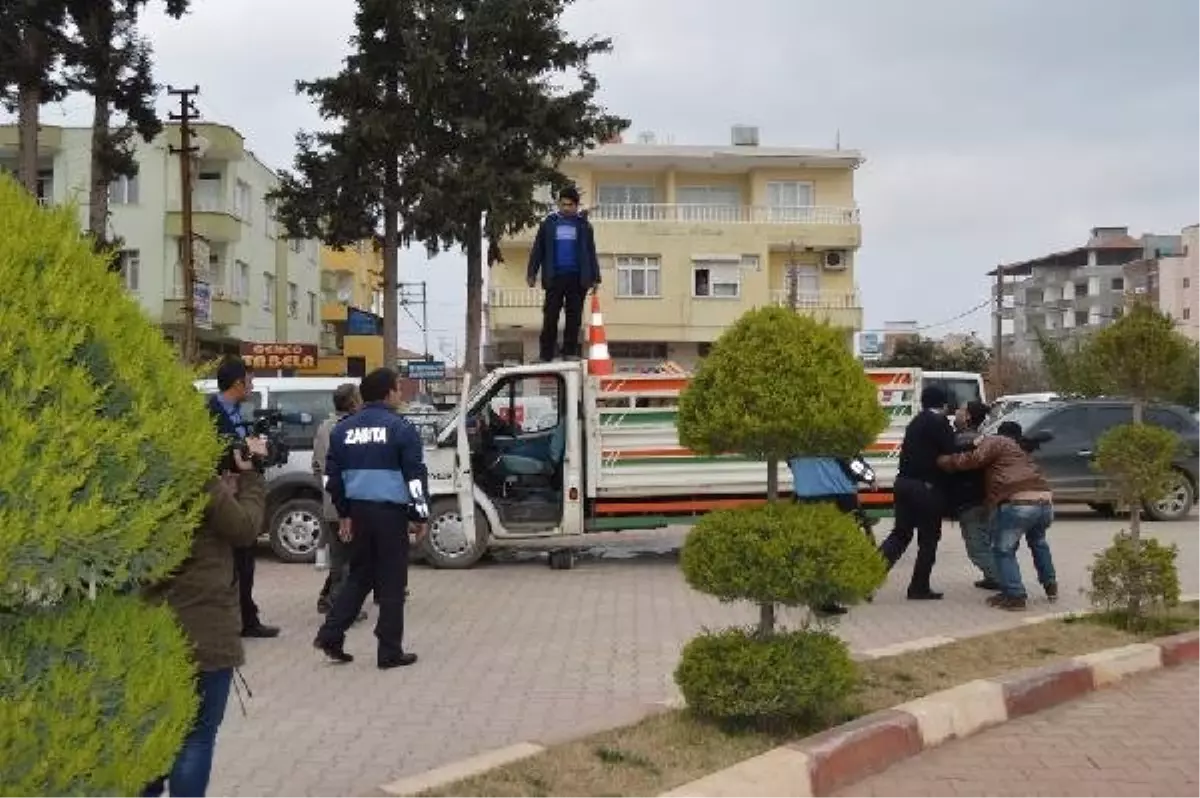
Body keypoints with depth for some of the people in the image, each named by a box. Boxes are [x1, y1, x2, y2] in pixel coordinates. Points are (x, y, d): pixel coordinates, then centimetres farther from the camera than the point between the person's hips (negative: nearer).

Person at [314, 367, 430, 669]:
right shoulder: (401, 428, -7)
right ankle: (390, 652, 6)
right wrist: (421, 515, -3)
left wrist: (343, 514, 20)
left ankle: (330, 635, 11)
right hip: (391, 512, -5)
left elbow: (333, 475, 13)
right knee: (392, 583, 2)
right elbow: (415, 475, -10)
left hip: (358, 511, 6)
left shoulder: (343, 429, 10)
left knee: (358, 577, 19)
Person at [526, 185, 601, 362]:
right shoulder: (549, 223, 7)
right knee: (550, 318, -1)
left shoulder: (584, 225, 9)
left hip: (577, 279, 1)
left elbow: (591, 252, 11)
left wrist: (595, 278, 6)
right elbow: (538, 250, 8)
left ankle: (570, 353, 8)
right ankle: (546, 356, 1)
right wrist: (532, 273, 1)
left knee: (574, 318, 3)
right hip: (554, 278, -1)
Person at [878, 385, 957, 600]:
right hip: (926, 487, -8)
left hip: (905, 483, 8)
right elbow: (949, 453, -13)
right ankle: (919, 588, 9)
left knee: (901, 534, 14)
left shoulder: (917, 421, 18)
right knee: (928, 539, 4)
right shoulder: (939, 422, -9)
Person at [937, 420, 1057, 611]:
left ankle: (1015, 595, 1)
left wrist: (943, 460, 6)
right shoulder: (1022, 451, 35)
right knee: (1038, 543, 34)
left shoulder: (995, 441, 11)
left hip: (1017, 503, -7)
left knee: (1003, 550, 8)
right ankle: (1050, 586, 40)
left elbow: (975, 459, -2)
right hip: (1045, 501, 7)